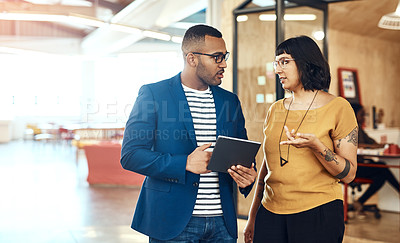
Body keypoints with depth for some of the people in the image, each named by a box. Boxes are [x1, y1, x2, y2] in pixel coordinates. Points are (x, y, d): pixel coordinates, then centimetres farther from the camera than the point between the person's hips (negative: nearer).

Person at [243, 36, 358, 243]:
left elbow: (349, 174, -7)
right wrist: (252, 217, 14)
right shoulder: (275, 110, 9)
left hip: (318, 214, -3)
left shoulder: (338, 108, -4)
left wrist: (316, 146, -23)